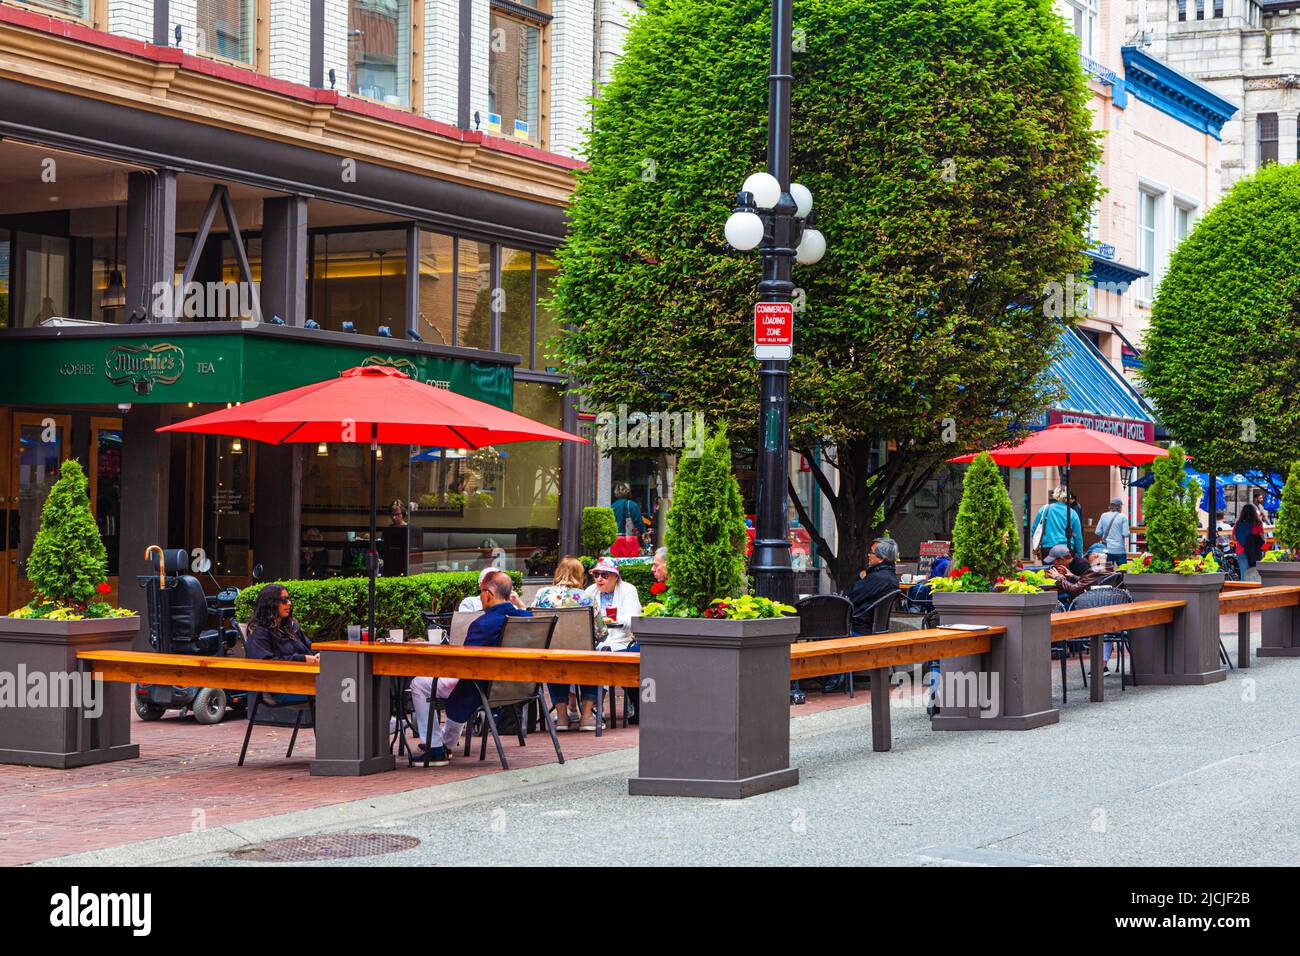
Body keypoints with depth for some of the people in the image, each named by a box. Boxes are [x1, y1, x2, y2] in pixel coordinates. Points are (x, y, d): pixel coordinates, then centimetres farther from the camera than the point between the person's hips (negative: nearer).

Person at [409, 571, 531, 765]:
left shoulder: (482, 624, -27)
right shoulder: (524, 617, -6)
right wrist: (519, 604, 12)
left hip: (482, 690, -8)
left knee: (419, 684, 5)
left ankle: (435, 750, 5)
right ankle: (447, 743, 51)